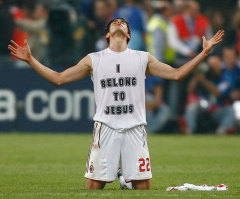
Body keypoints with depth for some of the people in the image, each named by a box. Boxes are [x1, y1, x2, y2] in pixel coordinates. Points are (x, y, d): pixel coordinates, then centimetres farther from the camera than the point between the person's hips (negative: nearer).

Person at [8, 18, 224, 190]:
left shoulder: (142, 58, 13)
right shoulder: (93, 60, 10)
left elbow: (176, 73, 14)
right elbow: (59, 78, 13)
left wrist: (204, 53, 8)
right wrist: (30, 60, 6)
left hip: (134, 129, 1)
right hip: (106, 127, -1)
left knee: (143, 183, -6)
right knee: (94, 183, -7)